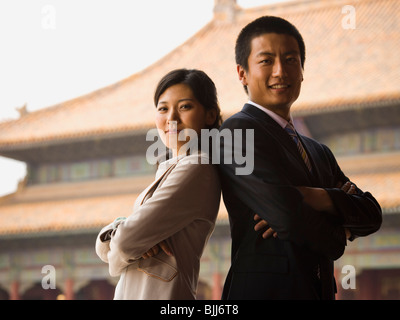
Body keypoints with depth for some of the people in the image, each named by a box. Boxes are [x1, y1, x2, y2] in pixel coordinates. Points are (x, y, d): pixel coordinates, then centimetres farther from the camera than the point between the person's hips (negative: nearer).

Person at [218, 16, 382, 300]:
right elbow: (288, 218, -19)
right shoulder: (238, 131, -8)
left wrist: (314, 196, -14)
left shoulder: (319, 153, 18)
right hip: (265, 289, -7)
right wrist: (339, 233, 1)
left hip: (320, 290, 7)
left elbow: (372, 214, 4)